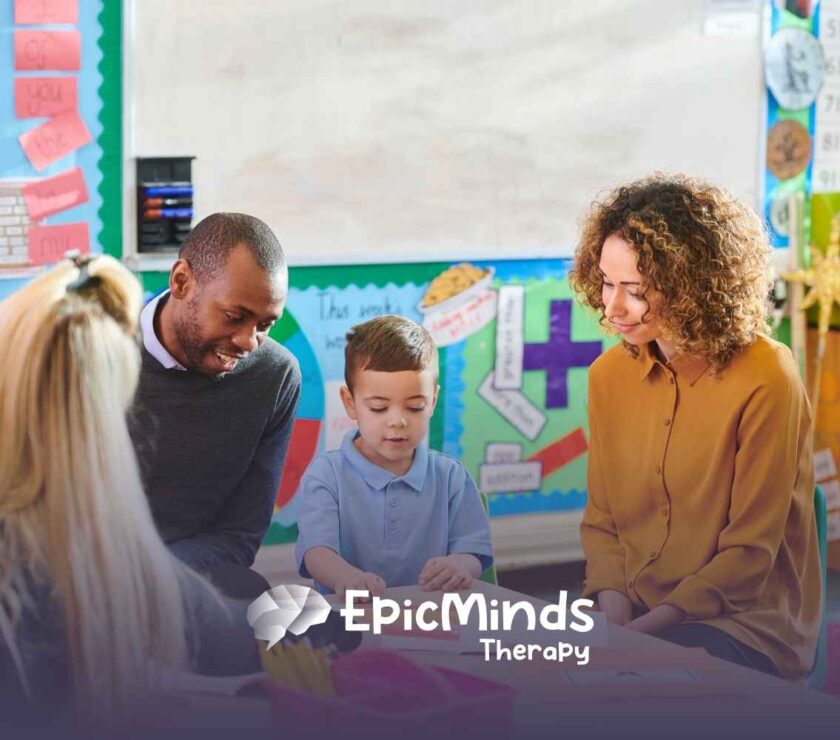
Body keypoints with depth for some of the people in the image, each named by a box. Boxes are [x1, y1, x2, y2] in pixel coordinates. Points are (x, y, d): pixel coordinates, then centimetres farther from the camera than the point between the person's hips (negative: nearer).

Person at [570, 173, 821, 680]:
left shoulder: (765, 380, -13)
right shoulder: (610, 374, 5)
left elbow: (750, 551, -12)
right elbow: (602, 519, 10)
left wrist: (646, 629, -18)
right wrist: (614, 610, -8)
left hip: (746, 626, -6)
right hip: (631, 618, 6)